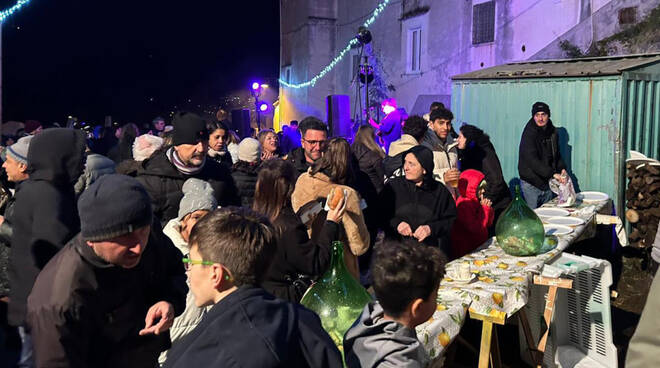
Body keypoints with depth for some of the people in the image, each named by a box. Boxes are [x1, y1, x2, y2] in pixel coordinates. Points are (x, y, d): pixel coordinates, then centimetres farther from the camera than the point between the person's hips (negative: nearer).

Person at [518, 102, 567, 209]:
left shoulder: (552, 132, 6)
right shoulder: (529, 134, -15)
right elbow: (532, 160, -25)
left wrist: (562, 168, 2)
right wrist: (553, 173, -30)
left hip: (547, 183, 7)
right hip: (531, 185, -6)